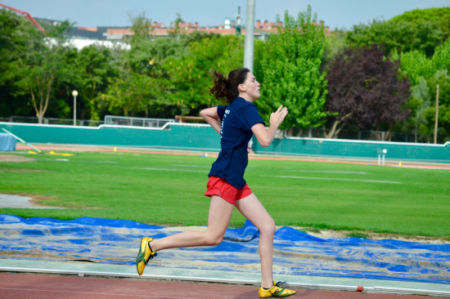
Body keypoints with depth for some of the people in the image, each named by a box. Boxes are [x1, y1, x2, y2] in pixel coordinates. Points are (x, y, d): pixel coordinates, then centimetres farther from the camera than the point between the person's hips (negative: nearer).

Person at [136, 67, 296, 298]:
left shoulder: (232, 108, 17)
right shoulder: (246, 108, -11)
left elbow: (205, 113, 32)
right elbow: (265, 140, -23)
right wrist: (274, 124, -3)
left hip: (236, 181, 10)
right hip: (225, 177, -10)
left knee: (267, 226, 5)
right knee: (213, 237, -9)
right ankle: (152, 245, -4)